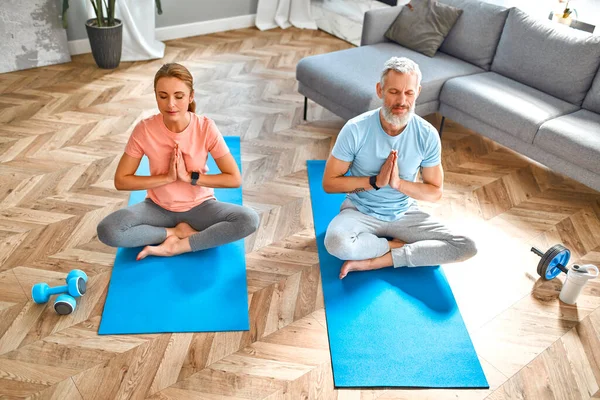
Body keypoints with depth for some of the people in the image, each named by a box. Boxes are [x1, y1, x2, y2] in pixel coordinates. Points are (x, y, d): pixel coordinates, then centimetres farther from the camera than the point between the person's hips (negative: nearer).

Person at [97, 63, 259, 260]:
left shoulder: (206, 127, -18)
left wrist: (190, 177, -23)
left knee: (249, 220, -27)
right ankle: (179, 232, -9)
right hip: (158, 207, 1)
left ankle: (174, 246, -19)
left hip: (199, 206, 0)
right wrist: (167, 177, -21)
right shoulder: (144, 130, -16)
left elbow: (234, 179, -16)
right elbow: (121, 181, -11)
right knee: (107, 231, -25)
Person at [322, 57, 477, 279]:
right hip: (361, 211, -2)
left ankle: (372, 261, -17)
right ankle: (406, 246, -8)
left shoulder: (427, 135, -12)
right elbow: (329, 183, -13)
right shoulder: (356, 129, -18)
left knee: (467, 248, -16)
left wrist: (398, 183, -23)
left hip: (405, 214, 3)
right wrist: (376, 181, -24)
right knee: (336, 243, -36)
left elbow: (435, 192, -4)